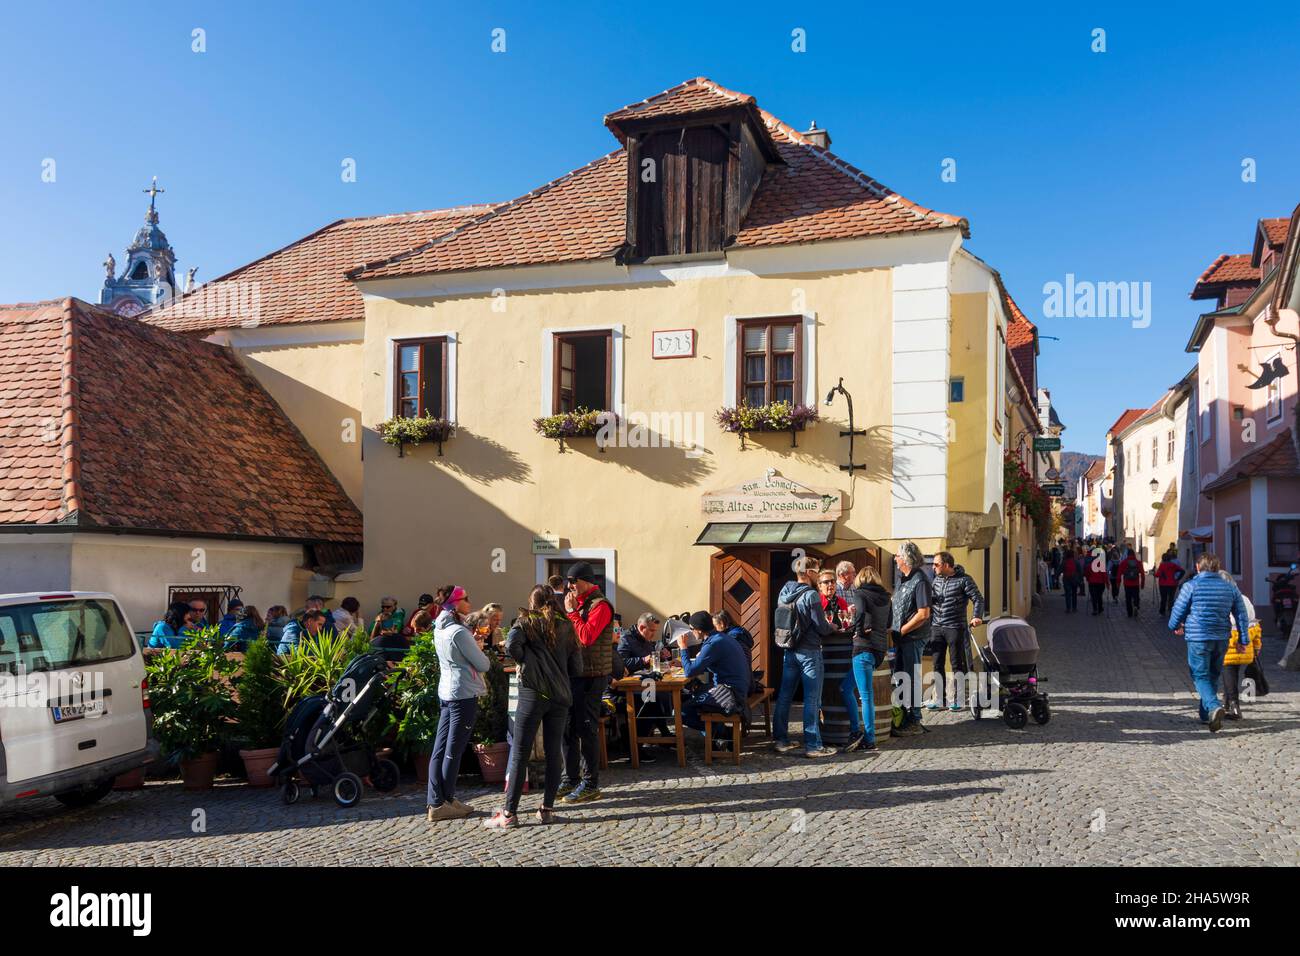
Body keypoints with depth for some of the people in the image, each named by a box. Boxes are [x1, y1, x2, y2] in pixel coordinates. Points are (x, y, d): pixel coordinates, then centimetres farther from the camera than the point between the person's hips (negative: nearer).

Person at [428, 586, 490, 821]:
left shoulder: (439, 629, 10)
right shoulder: (459, 632, -16)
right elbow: (483, 664, -12)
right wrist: (479, 652, 8)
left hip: (445, 692, 9)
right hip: (464, 694, -8)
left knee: (440, 749, 8)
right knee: (453, 751, -2)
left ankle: (437, 801, 12)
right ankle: (444, 803, 4)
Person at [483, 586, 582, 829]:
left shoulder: (526, 621, 1)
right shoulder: (565, 625, 11)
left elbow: (511, 646, -17)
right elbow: (576, 666, 9)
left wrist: (525, 660, 1)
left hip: (533, 693, -3)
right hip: (561, 695, 4)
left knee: (519, 753, -1)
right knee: (554, 752, 10)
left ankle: (509, 813, -1)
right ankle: (547, 809, 12)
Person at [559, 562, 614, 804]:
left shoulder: (600, 605, -11)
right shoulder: (580, 603, 17)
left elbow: (586, 636, -22)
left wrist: (571, 611, -14)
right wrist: (570, 610, 6)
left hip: (591, 677, -9)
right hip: (573, 674, 9)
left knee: (585, 730, -5)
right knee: (568, 729, 12)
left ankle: (590, 785, 3)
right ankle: (571, 779, 22)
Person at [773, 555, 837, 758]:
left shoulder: (784, 593, 6)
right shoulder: (811, 595, -16)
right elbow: (821, 627, -14)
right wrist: (832, 627, 8)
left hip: (789, 650, 7)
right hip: (809, 652, -7)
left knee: (784, 696, 11)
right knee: (812, 700, -1)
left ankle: (781, 740, 18)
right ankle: (812, 745, 2)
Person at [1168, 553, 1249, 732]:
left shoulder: (1191, 586, -9)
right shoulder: (1230, 588, 5)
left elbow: (1178, 610, -3)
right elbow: (1242, 615, 8)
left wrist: (1175, 626, 17)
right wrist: (1243, 639, 16)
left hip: (1198, 638, -5)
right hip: (1221, 639, 5)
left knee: (1200, 676, 0)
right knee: (1213, 675, 19)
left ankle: (1214, 706, -25)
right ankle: (1205, 713, 28)